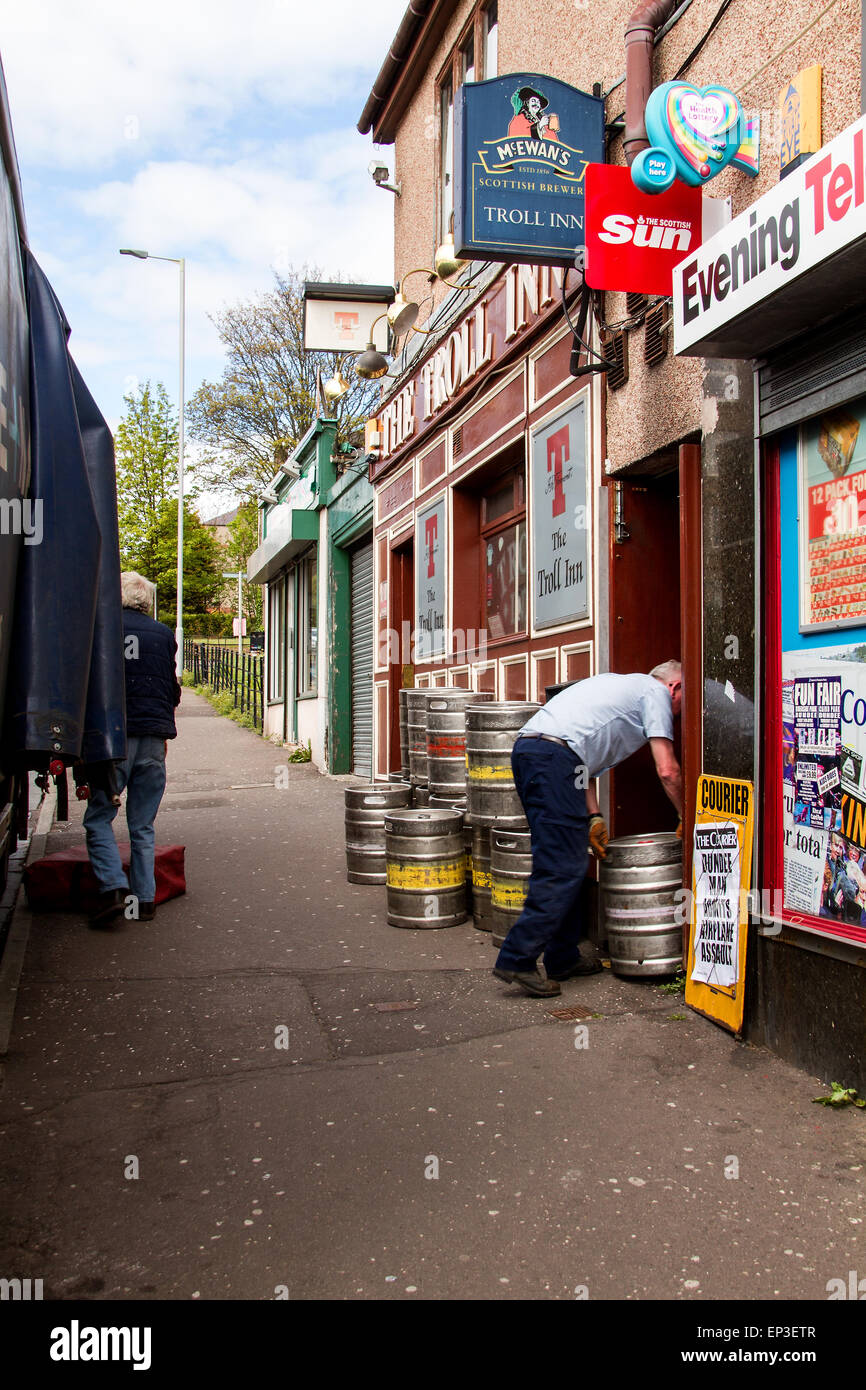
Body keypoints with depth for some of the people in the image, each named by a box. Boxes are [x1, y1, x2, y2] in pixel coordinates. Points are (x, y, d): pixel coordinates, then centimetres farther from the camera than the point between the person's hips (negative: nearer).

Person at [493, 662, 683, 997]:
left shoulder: (621, 685, 33)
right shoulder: (656, 692, 9)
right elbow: (667, 771, 1)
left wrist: (593, 817, 20)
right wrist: (686, 819, 16)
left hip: (525, 748, 10)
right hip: (555, 756, -10)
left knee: (561, 860, 14)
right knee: (563, 868, -8)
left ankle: (563, 958, 19)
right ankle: (517, 960, -9)